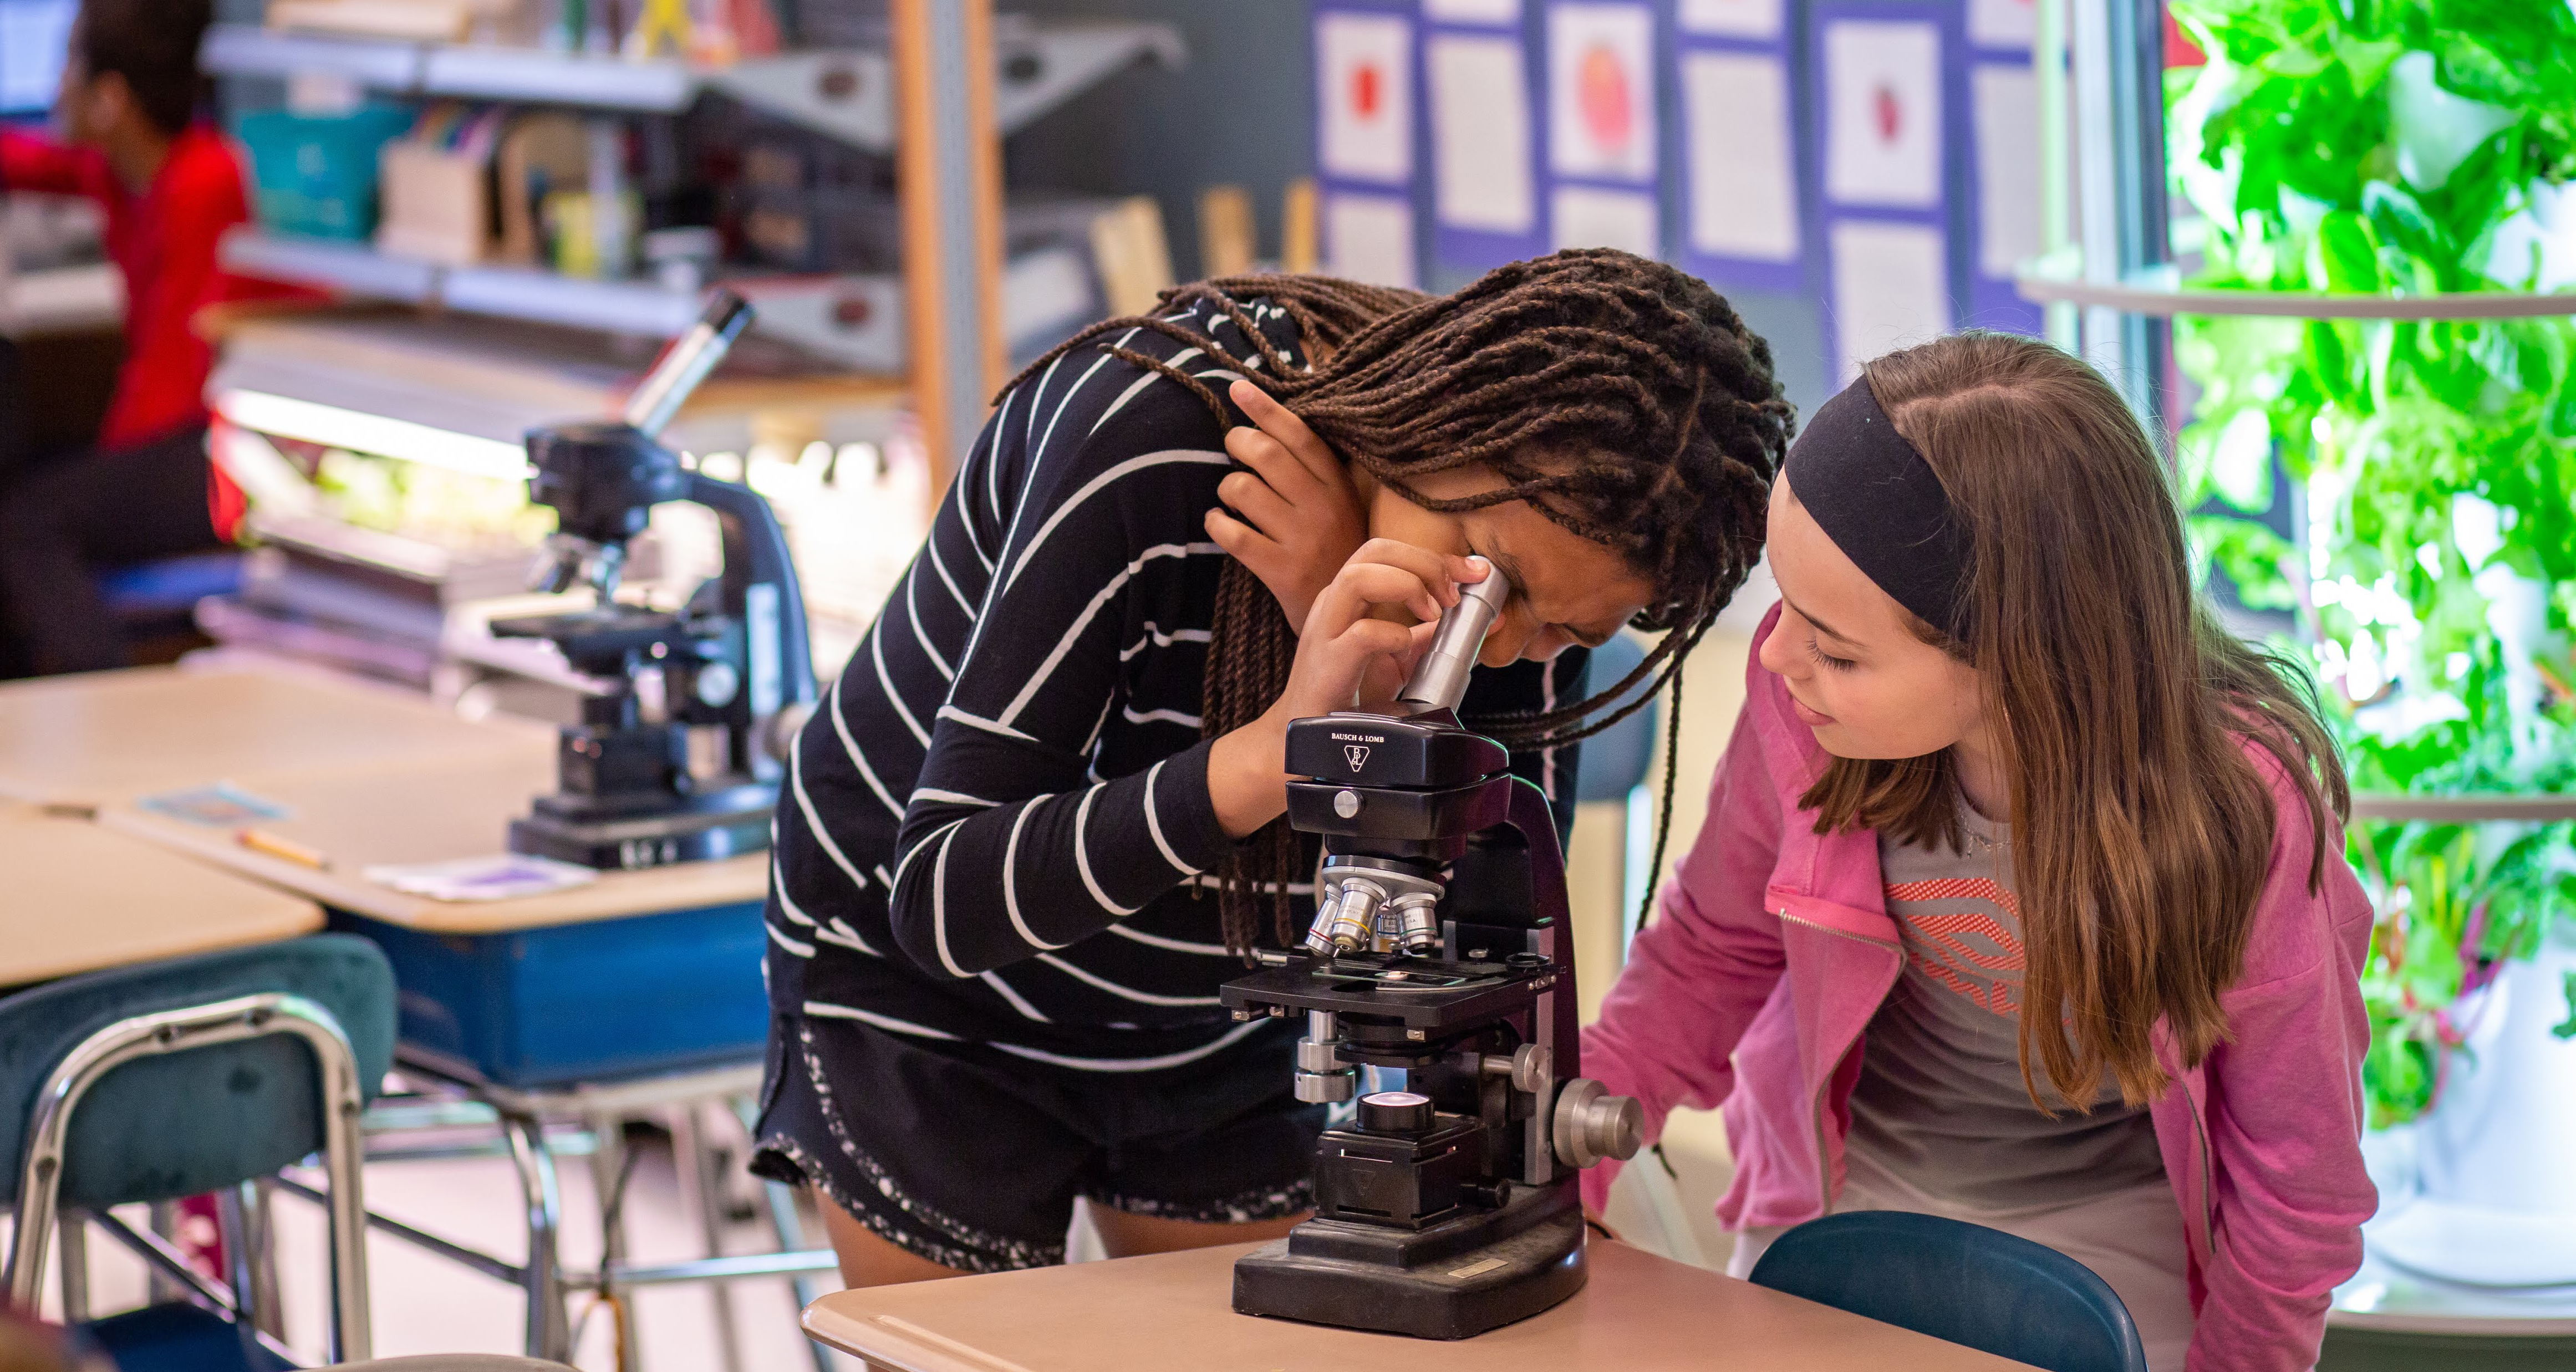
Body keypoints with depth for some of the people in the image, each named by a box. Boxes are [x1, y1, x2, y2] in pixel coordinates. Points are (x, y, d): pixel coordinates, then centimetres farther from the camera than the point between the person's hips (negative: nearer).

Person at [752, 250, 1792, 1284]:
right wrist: (1284, 748, -47)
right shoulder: (1151, 438, -33)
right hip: (924, 980, -4)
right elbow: (943, 898, -35)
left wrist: (1372, 674, -35)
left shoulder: (1542, 546, -18)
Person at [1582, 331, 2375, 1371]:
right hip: (1841, 1195, 3)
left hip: (2113, 1236, -2)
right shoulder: (1798, 702, -26)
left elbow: (2297, 1179, -14)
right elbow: (1713, 949, -3)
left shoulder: (2243, 814, -31)